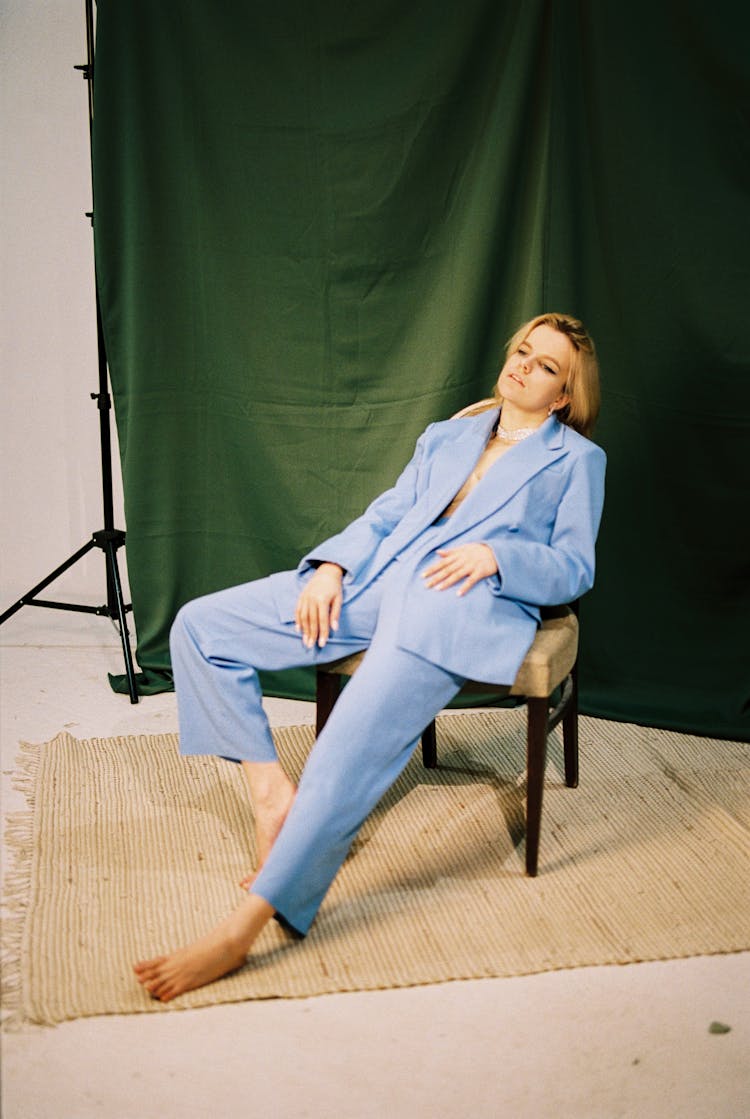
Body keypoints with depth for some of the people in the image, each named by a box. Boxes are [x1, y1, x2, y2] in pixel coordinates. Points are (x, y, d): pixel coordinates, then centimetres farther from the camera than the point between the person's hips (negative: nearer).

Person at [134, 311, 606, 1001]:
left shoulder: (577, 459, 17)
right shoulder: (446, 437, 30)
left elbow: (575, 568, 8)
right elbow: (383, 516, 22)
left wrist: (495, 555, -10)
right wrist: (331, 566, 2)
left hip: (464, 603, -6)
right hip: (373, 582, 7)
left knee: (352, 751, -29)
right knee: (200, 626, -7)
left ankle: (245, 925, -30)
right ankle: (272, 792, -7)